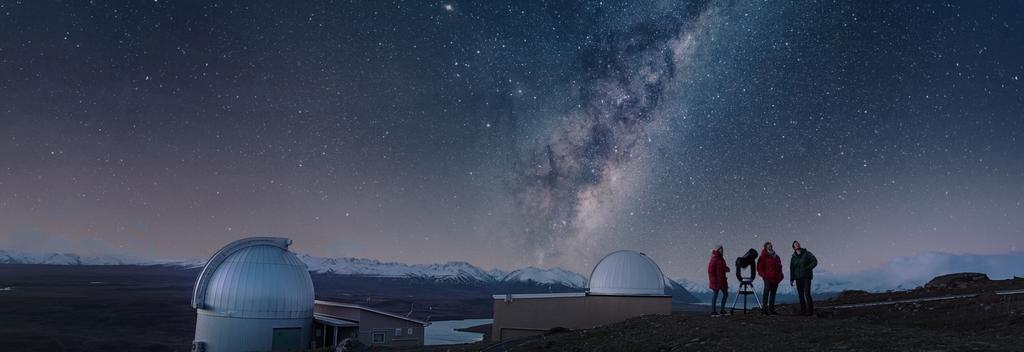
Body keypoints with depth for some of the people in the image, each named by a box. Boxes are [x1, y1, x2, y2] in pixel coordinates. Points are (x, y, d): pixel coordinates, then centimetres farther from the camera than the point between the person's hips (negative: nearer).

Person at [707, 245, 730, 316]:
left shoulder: (721, 259, 13)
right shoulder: (714, 260, -14)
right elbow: (710, 270, -18)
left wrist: (726, 268, 0)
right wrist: (713, 280, -22)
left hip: (722, 280, 9)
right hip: (716, 281, -9)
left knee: (725, 294, 10)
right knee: (715, 295, -3)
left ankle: (722, 310, 18)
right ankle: (713, 311, 3)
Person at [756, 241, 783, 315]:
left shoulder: (776, 256, 17)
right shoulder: (764, 256, -4)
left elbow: (779, 267, 23)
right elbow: (760, 267, -6)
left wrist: (780, 275, 13)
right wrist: (764, 275, -14)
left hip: (775, 278, 7)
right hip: (768, 278, -7)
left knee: (773, 294, 10)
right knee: (766, 293, -5)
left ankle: (771, 310, 16)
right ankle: (765, 309, -4)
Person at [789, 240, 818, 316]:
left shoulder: (807, 253, -1)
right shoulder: (793, 257, 8)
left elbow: (814, 261, -6)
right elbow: (792, 269, 9)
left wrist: (807, 268, -15)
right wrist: (791, 280, 5)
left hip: (806, 277, -3)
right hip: (798, 278, 4)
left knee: (807, 294, -12)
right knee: (801, 295, 4)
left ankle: (810, 311, -7)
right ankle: (803, 311, 10)